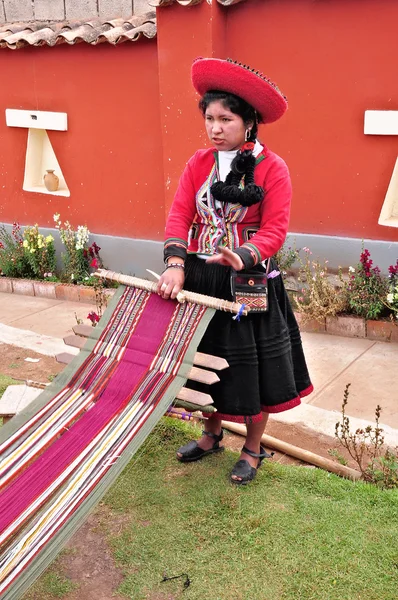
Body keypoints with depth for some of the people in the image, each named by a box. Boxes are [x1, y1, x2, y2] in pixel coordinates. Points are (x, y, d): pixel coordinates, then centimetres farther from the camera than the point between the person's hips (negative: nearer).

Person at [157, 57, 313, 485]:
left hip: (249, 280, -4)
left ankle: (252, 449, 29)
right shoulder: (198, 163, 3)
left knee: (250, 365, 7)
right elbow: (179, 215, -4)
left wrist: (242, 258, -32)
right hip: (200, 278, 4)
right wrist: (176, 265, -18)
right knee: (208, 358, 17)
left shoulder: (271, 167, -10)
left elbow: (275, 230, -14)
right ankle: (211, 436, 39)